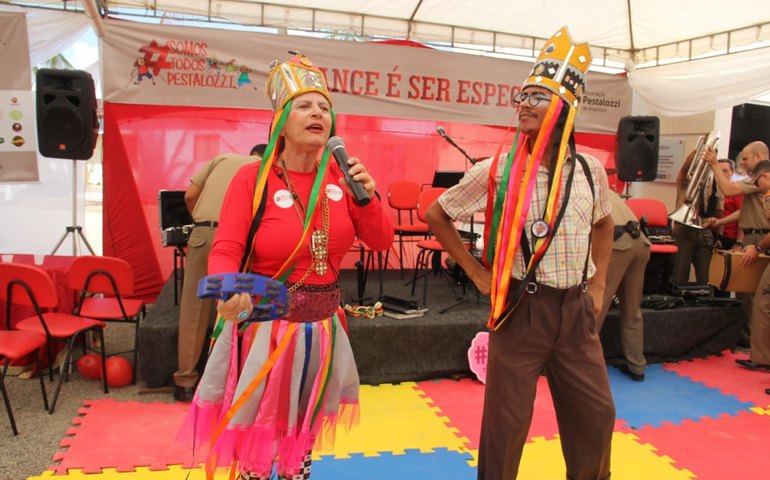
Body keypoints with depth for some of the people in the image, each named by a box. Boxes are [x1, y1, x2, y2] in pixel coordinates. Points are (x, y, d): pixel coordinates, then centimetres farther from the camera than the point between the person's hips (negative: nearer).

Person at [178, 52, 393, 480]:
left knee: (303, 435, 24)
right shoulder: (253, 178, -12)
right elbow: (226, 250, -18)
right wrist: (229, 291, -38)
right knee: (256, 439, 12)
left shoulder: (342, 176, -1)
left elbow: (382, 242, 0)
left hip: (322, 327, 4)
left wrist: (368, 198, -17)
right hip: (266, 325, -4)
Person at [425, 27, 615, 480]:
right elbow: (437, 215, 0)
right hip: (521, 308, -3)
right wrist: (478, 273, -3)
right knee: (507, 420, 6)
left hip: (576, 309, 4)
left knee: (596, 413, 15)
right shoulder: (496, 171, -10)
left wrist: (598, 285, 13)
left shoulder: (590, 170, 1)